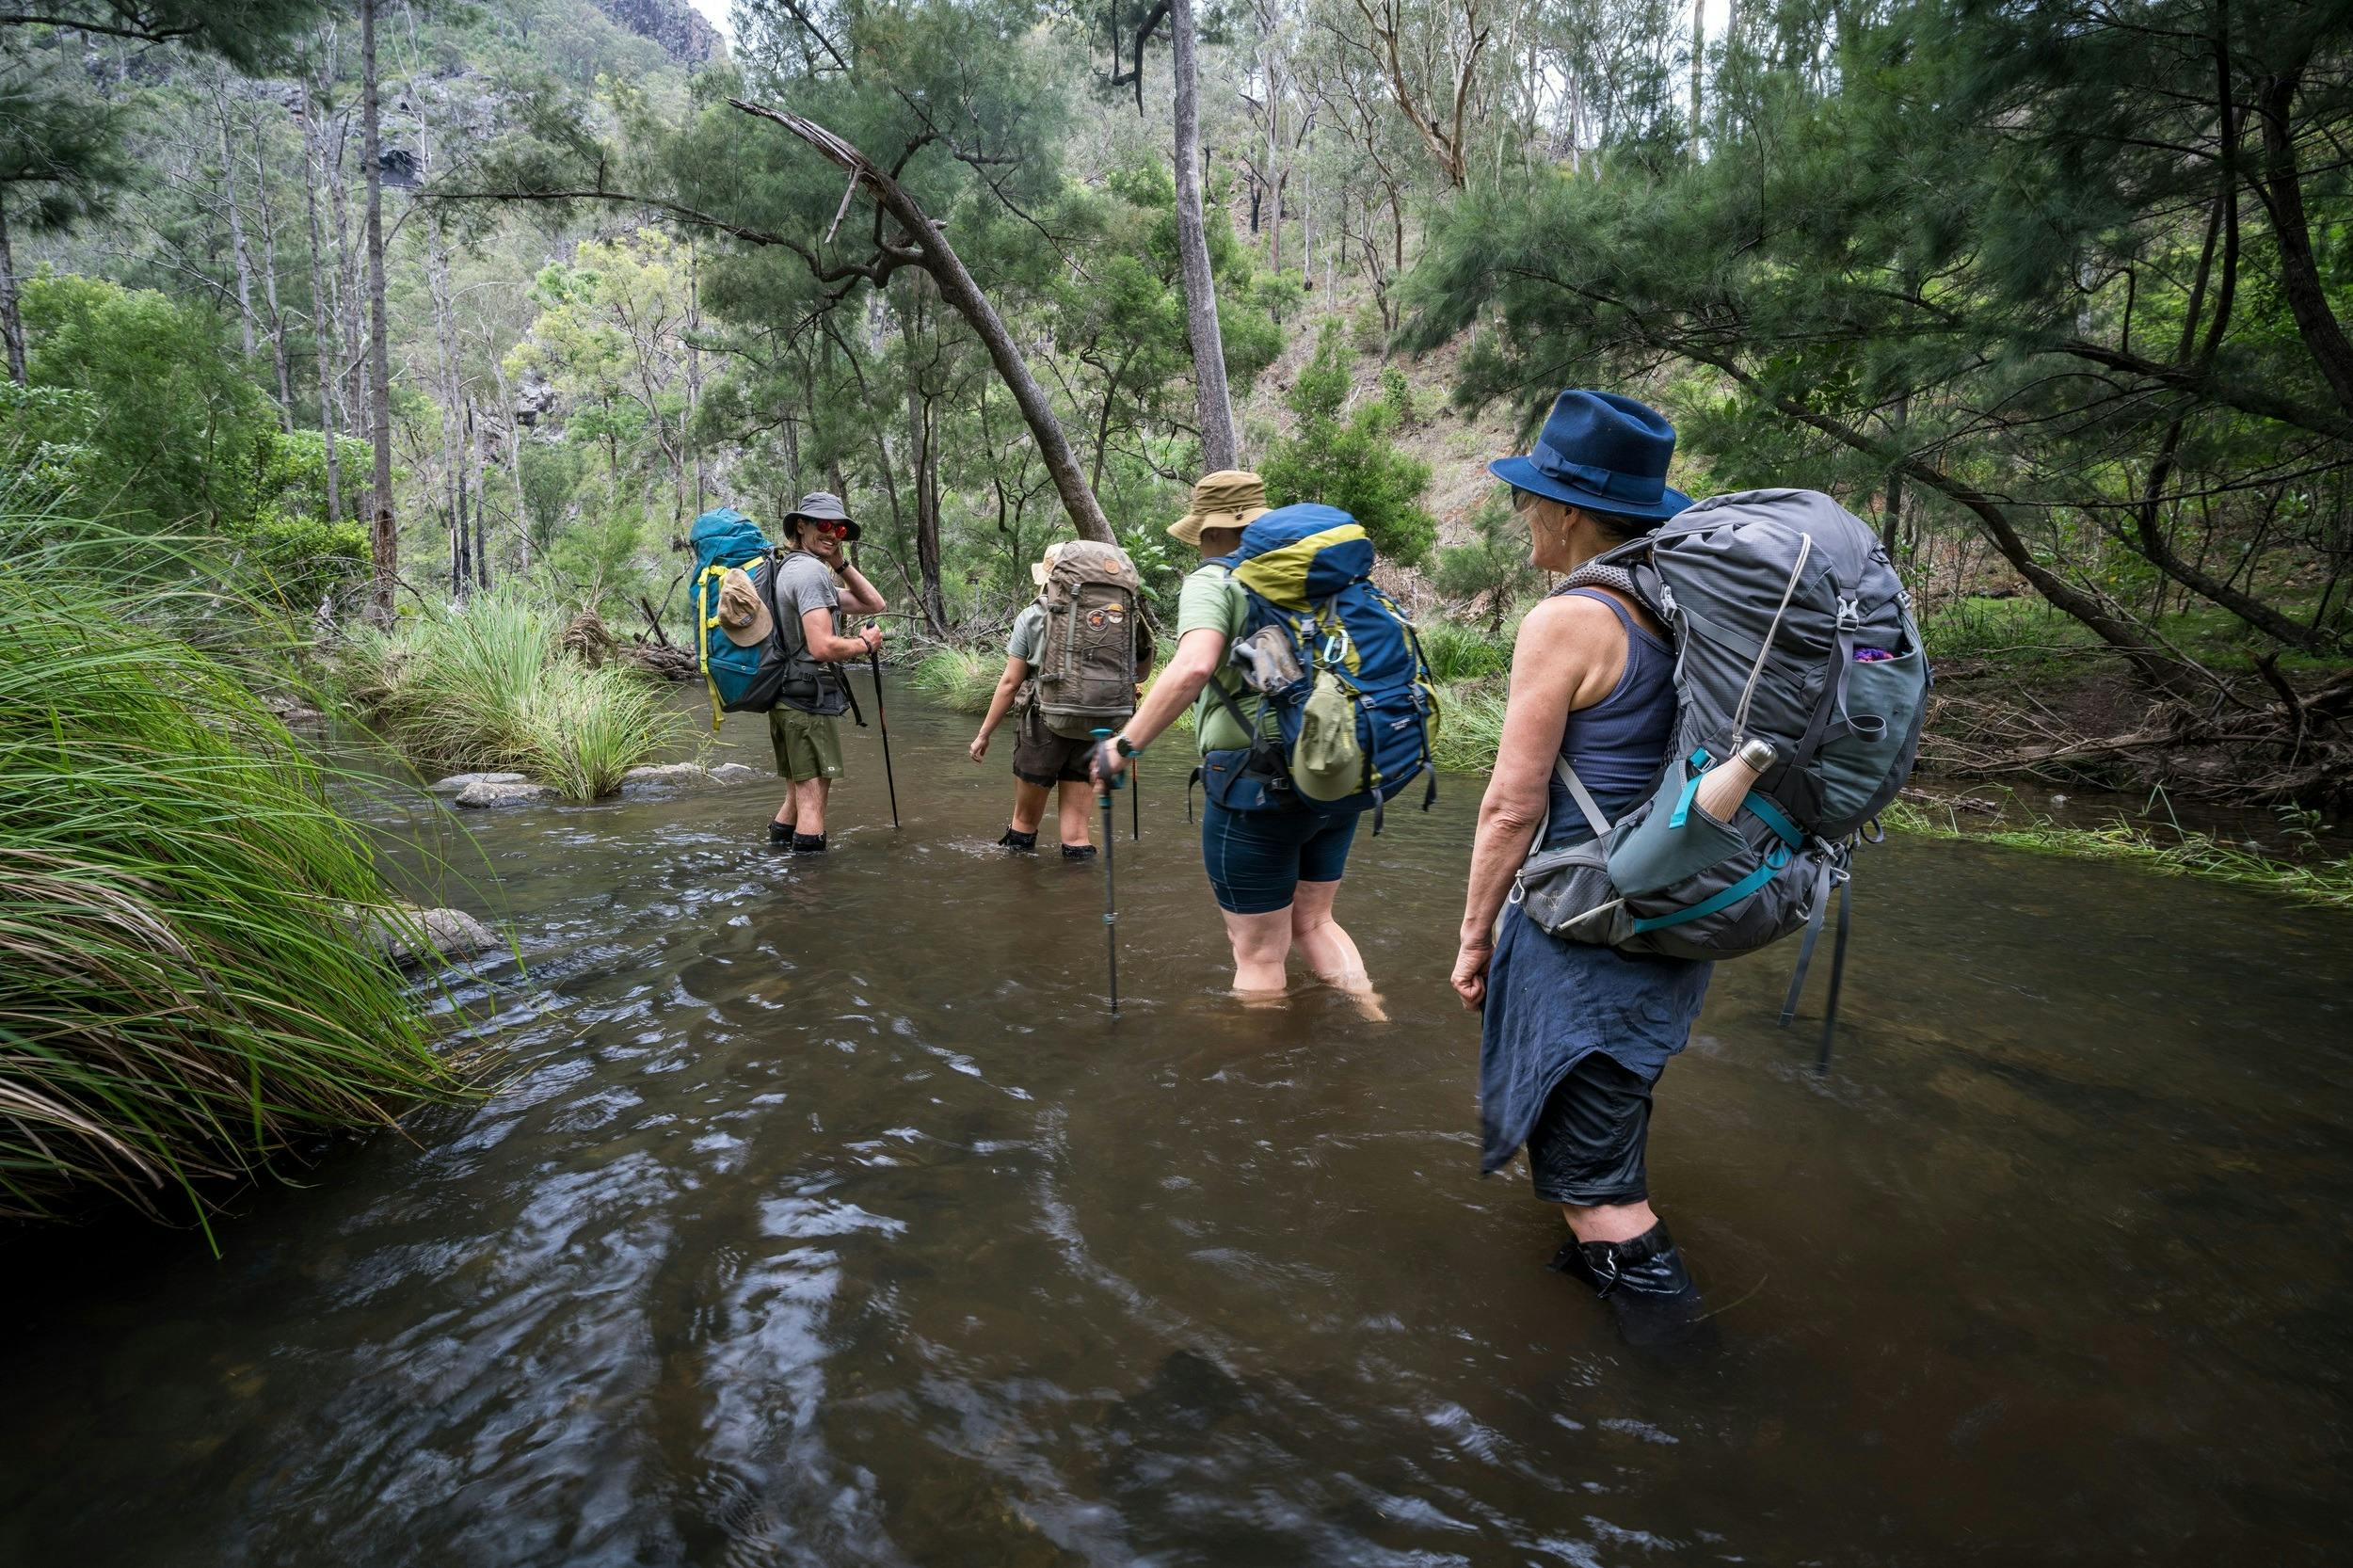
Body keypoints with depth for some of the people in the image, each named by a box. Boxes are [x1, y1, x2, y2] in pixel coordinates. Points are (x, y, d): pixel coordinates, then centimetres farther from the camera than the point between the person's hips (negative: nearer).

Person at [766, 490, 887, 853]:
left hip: (786, 700, 10)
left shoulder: (792, 569, 20)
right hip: (810, 701, -10)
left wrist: (842, 563, 9)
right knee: (814, 796, -6)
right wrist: (865, 644, -7)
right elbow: (822, 647, -24)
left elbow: (874, 604, 19)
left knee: (801, 791, 20)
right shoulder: (811, 570, -13)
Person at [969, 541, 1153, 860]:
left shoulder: (1031, 617, -3)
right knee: (1077, 831, 8)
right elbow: (1141, 674, 6)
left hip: (1042, 729, -2)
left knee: (1025, 818, 15)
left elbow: (1010, 682, -3)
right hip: (1092, 732, 2)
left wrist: (984, 734, 4)